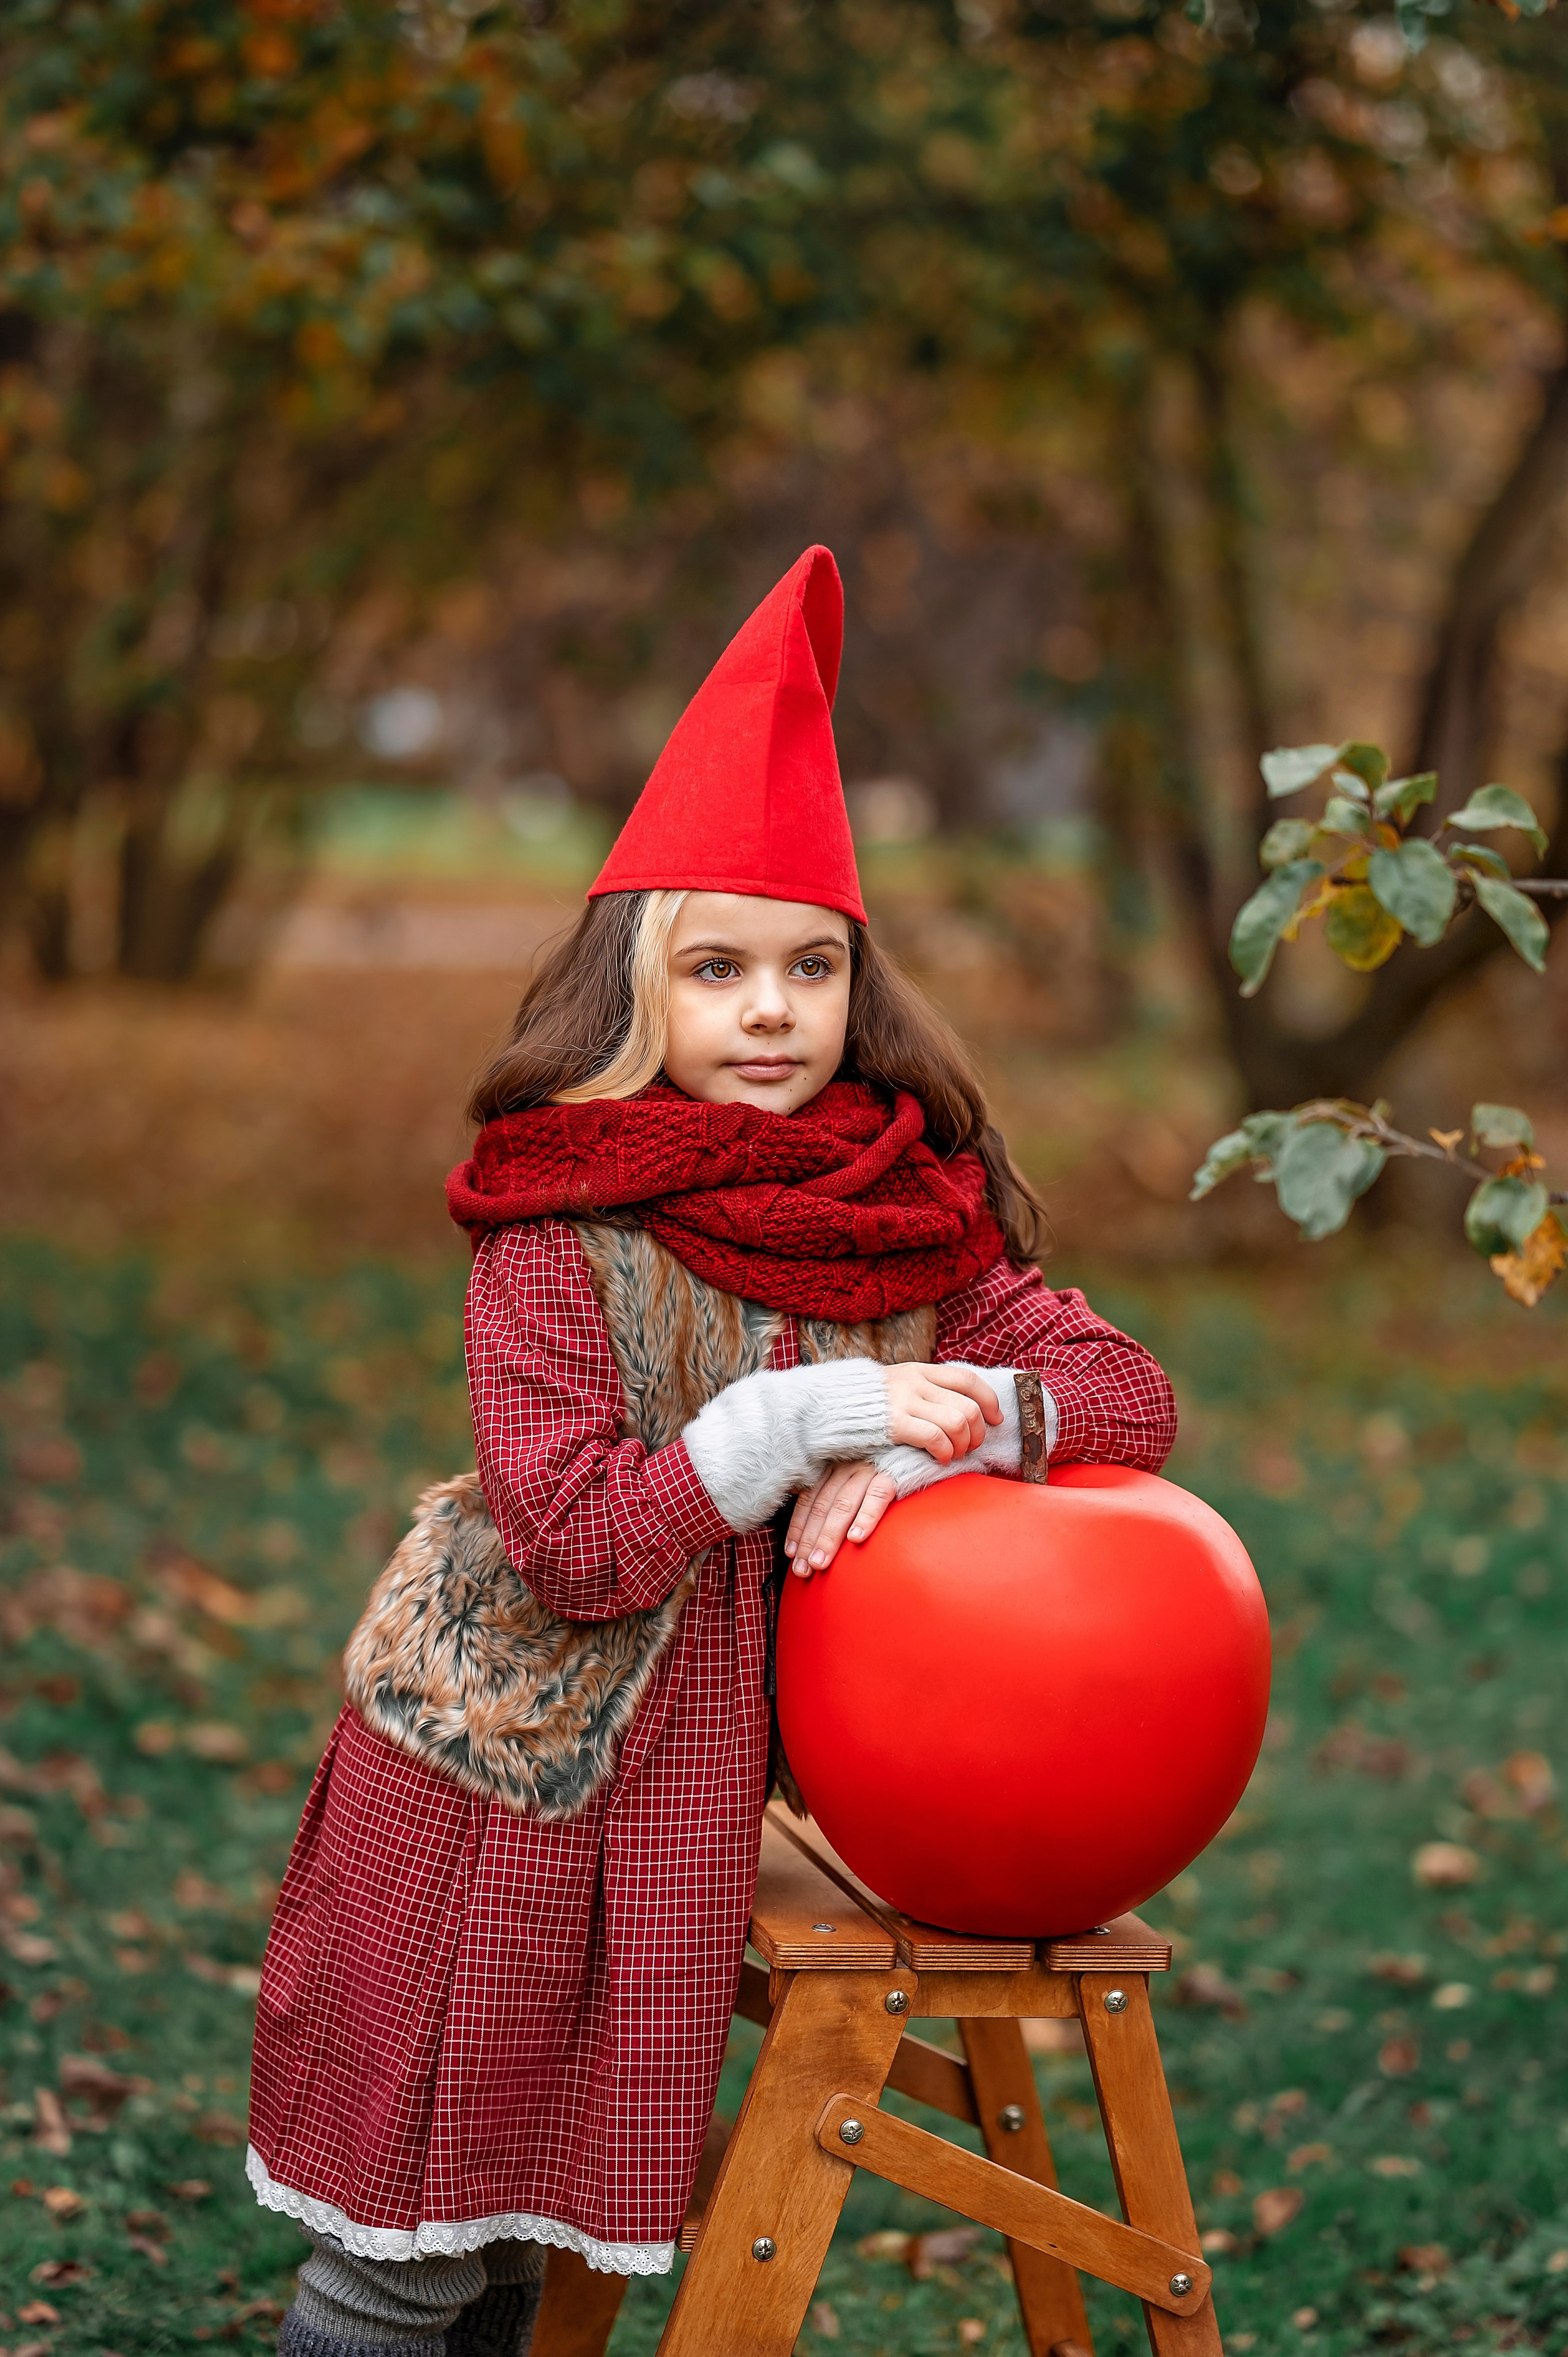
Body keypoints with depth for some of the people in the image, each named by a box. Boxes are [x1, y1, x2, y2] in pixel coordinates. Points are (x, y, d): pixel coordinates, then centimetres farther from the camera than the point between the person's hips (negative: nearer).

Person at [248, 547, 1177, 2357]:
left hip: (684, 1791, 4)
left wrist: (938, 1435, -19)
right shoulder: (557, 1222, -13)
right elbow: (574, 1544, -20)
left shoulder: (911, 1217, 1)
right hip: (497, 1781, -4)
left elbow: (1128, 1393, -3)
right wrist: (805, 1415, -24)